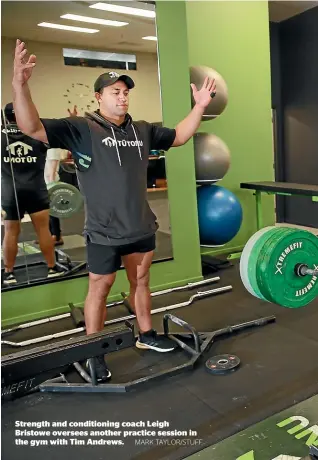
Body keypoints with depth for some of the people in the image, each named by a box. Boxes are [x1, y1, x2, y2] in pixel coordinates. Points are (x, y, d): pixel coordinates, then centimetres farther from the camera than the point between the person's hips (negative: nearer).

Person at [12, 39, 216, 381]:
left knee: (141, 280, 17)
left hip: (141, 226, 5)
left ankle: (146, 334, 36)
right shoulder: (81, 128, -10)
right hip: (104, 231, -5)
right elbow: (32, 128, -20)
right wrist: (20, 84, -35)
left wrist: (200, 106, 11)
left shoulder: (142, 130, 7)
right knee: (100, 287, 6)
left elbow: (179, 136, 19)